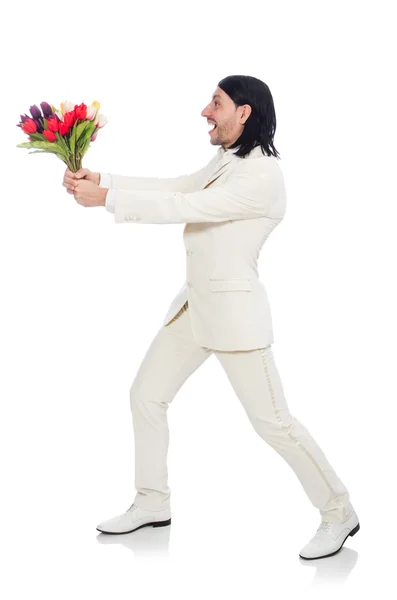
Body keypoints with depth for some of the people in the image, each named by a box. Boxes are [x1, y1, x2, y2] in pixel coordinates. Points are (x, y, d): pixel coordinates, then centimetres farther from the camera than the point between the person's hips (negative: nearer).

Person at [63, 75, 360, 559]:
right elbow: (173, 187, 10)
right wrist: (100, 181, 1)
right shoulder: (226, 162, 10)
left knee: (272, 420, -3)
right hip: (195, 303, 9)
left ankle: (339, 513, 13)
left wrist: (106, 198, -21)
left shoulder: (262, 176, -20)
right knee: (146, 395, 12)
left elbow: (184, 207, -24)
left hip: (234, 309, -9)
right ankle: (152, 504, 26)